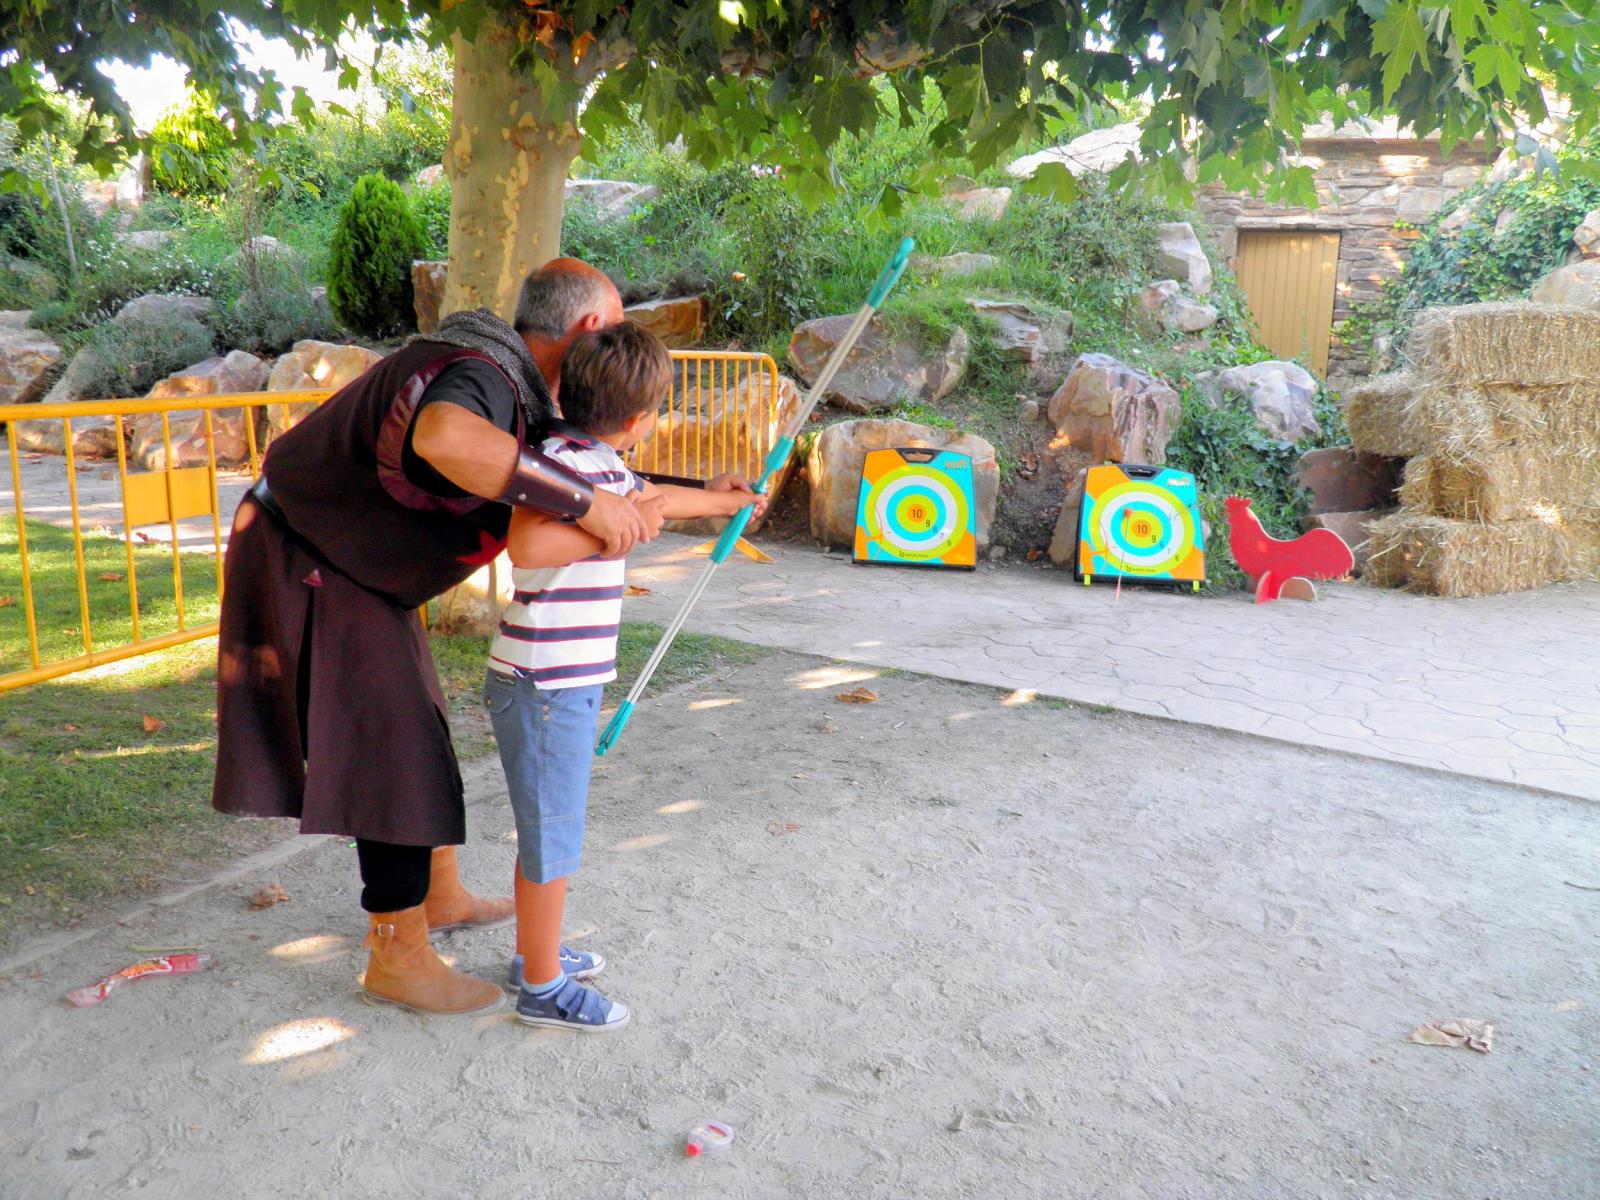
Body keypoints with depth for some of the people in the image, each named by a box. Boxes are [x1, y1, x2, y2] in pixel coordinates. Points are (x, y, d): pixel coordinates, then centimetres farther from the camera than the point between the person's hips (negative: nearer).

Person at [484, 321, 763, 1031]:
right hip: (544, 686, -10)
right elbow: (525, 546, -38)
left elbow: (653, 496, 32)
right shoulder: (561, 459, -20)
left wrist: (723, 502, 47)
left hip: (566, 683, 10)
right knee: (552, 840, 4)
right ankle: (543, 988, 21)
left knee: (548, 832, 23)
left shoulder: (601, 463, 10)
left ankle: (536, 954, 40)